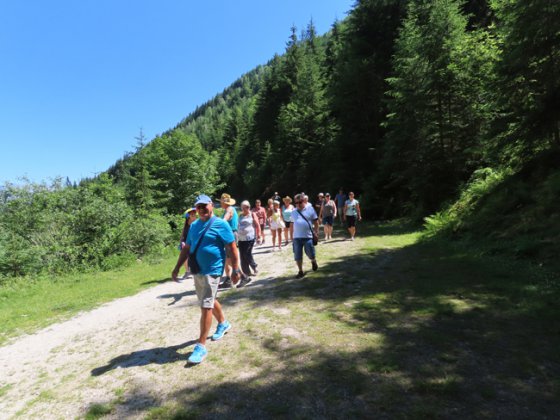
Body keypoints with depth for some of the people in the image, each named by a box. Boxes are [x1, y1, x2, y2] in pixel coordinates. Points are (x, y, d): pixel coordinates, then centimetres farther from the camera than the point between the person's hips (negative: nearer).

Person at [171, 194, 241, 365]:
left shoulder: (220, 224, -10)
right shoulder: (194, 225, 10)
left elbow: (232, 248, -10)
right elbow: (186, 248, 15)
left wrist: (235, 270, -12)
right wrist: (177, 268, 12)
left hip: (212, 271, -7)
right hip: (197, 271, 7)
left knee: (205, 307, -8)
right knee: (209, 301, 22)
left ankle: (201, 346, 1)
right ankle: (223, 324, 45)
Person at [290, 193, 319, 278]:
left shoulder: (310, 209, 0)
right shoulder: (294, 212, 10)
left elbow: (316, 222, 3)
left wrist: (316, 232, -2)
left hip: (308, 236, -3)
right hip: (296, 237, 3)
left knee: (310, 254, 5)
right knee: (298, 256, 4)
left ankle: (313, 261, 38)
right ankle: (300, 271, 17)